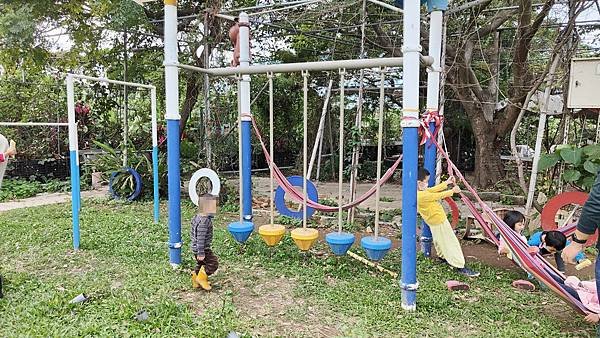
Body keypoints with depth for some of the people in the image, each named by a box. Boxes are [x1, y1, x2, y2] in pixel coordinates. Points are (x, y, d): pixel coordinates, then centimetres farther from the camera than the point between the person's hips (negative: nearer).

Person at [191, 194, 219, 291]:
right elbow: (200, 238, -27)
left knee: (200, 265, 22)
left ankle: (195, 282, 33)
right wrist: (201, 253, -23)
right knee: (213, 264, -1)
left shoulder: (197, 218, 6)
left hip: (196, 248, 10)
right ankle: (201, 278, 9)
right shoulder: (204, 221, -26)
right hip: (203, 249, -10)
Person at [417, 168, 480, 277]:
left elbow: (433, 190, 6)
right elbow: (438, 195, -22)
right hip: (439, 220, -10)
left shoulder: (421, 191, -2)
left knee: (439, 240, 29)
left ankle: (443, 257, 50)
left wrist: (446, 183, 5)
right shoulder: (422, 196, -31)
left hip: (434, 220, 10)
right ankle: (461, 267, 2)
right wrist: (453, 191, -9)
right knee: (450, 243, -3)